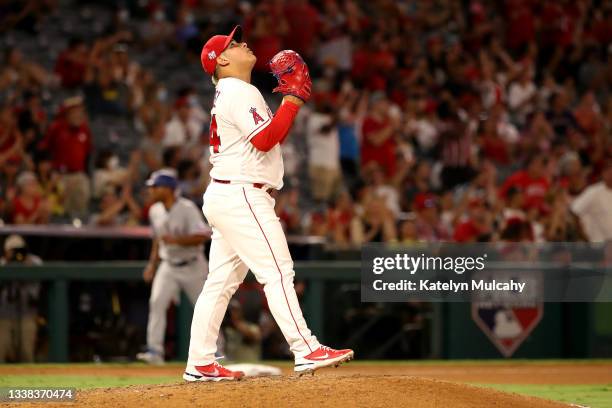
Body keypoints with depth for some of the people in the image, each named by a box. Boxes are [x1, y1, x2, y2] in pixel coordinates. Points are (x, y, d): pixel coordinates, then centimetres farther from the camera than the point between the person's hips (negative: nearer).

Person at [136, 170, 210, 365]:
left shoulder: (187, 209, -17)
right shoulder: (155, 211, 4)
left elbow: (201, 237, -22)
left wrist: (176, 240, -31)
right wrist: (152, 264, 14)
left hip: (192, 266, -5)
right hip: (168, 266, 5)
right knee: (157, 302, -16)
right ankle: (155, 351, -19)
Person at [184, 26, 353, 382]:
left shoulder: (230, 95, 22)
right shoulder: (240, 92, -9)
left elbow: (271, 138, 22)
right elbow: (264, 140, -20)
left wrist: (291, 99, 12)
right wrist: (294, 100, -12)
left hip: (222, 197, 10)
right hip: (242, 195, -10)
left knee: (221, 282, 9)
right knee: (277, 272, -14)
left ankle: (200, 364, 9)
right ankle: (307, 351, -18)